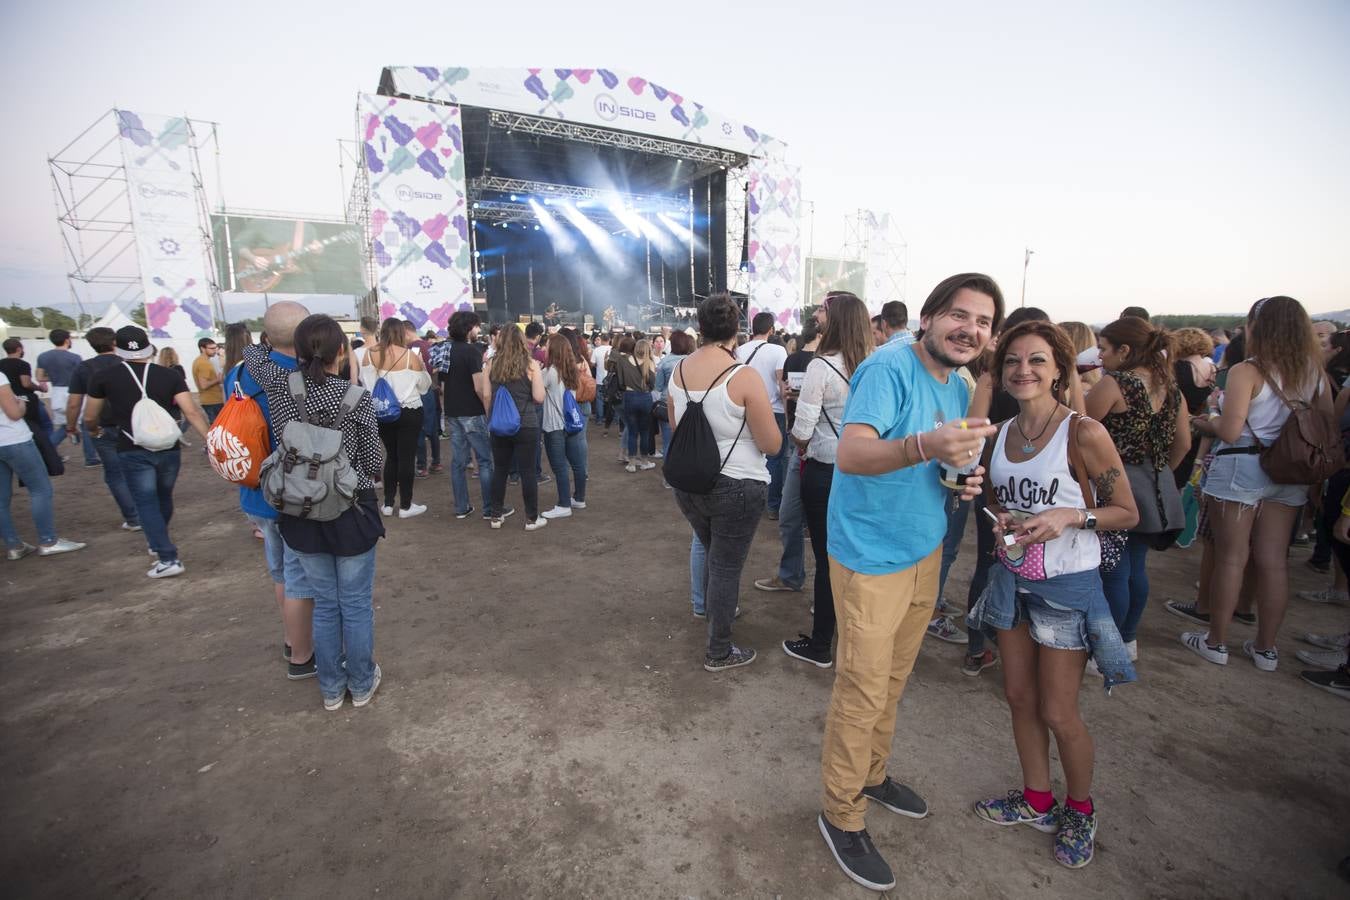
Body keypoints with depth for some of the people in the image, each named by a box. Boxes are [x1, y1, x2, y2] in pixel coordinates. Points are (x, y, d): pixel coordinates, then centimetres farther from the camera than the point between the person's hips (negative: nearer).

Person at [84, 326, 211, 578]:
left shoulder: (103, 375, 0)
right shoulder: (169, 375, 1)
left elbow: (90, 418, 9)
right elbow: (192, 412, -9)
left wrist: (96, 430, 31)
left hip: (133, 451, -2)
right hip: (168, 449, 3)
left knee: (146, 503, 3)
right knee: (164, 498, 21)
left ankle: (168, 558, -5)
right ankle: (158, 543, 41)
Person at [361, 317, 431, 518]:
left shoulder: (370, 355, -4)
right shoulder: (411, 356, -13)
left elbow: (365, 383, 3)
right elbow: (423, 385, -3)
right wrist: (422, 366, 12)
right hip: (409, 412, -4)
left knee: (391, 456, 17)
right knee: (406, 458, 4)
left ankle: (388, 503, 22)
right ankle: (405, 506, 10)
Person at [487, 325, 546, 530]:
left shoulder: (493, 364, 0)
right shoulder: (531, 364, -8)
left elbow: (487, 395, 3)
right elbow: (539, 397, -9)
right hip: (525, 426, -3)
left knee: (499, 470, 14)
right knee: (527, 471, 4)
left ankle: (496, 515, 24)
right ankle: (532, 518, 12)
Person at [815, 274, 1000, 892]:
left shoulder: (959, 388, 8)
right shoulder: (889, 367, -19)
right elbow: (850, 454, -33)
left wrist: (965, 478, -2)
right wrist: (924, 447, -50)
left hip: (926, 552, 8)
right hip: (872, 557, -8)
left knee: (893, 679, 21)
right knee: (862, 690, 2)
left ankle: (871, 774, 43)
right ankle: (841, 814, 23)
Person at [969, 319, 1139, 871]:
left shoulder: (1083, 433, -16)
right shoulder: (1001, 434, 2)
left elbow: (1127, 513, -9)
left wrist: (1070, 516, -25)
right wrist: (1000, 518, -5)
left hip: (1066, 585, -5)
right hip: (1013, 578, 5)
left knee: (1058, 713, 6)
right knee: (1019, 696, 15)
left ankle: (1080, 810, 34)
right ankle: (1037, 801, 37)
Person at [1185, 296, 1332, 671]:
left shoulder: (1246, 372, -14)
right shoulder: (1314, 372, 5)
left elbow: (1230, 431, -18)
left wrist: (1203, 423, 1)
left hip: (1240, 468, -6)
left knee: (1230, 557, 4)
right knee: (1274, 561, 11)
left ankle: (1216, 641, 15)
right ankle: (1266, 648, 22)